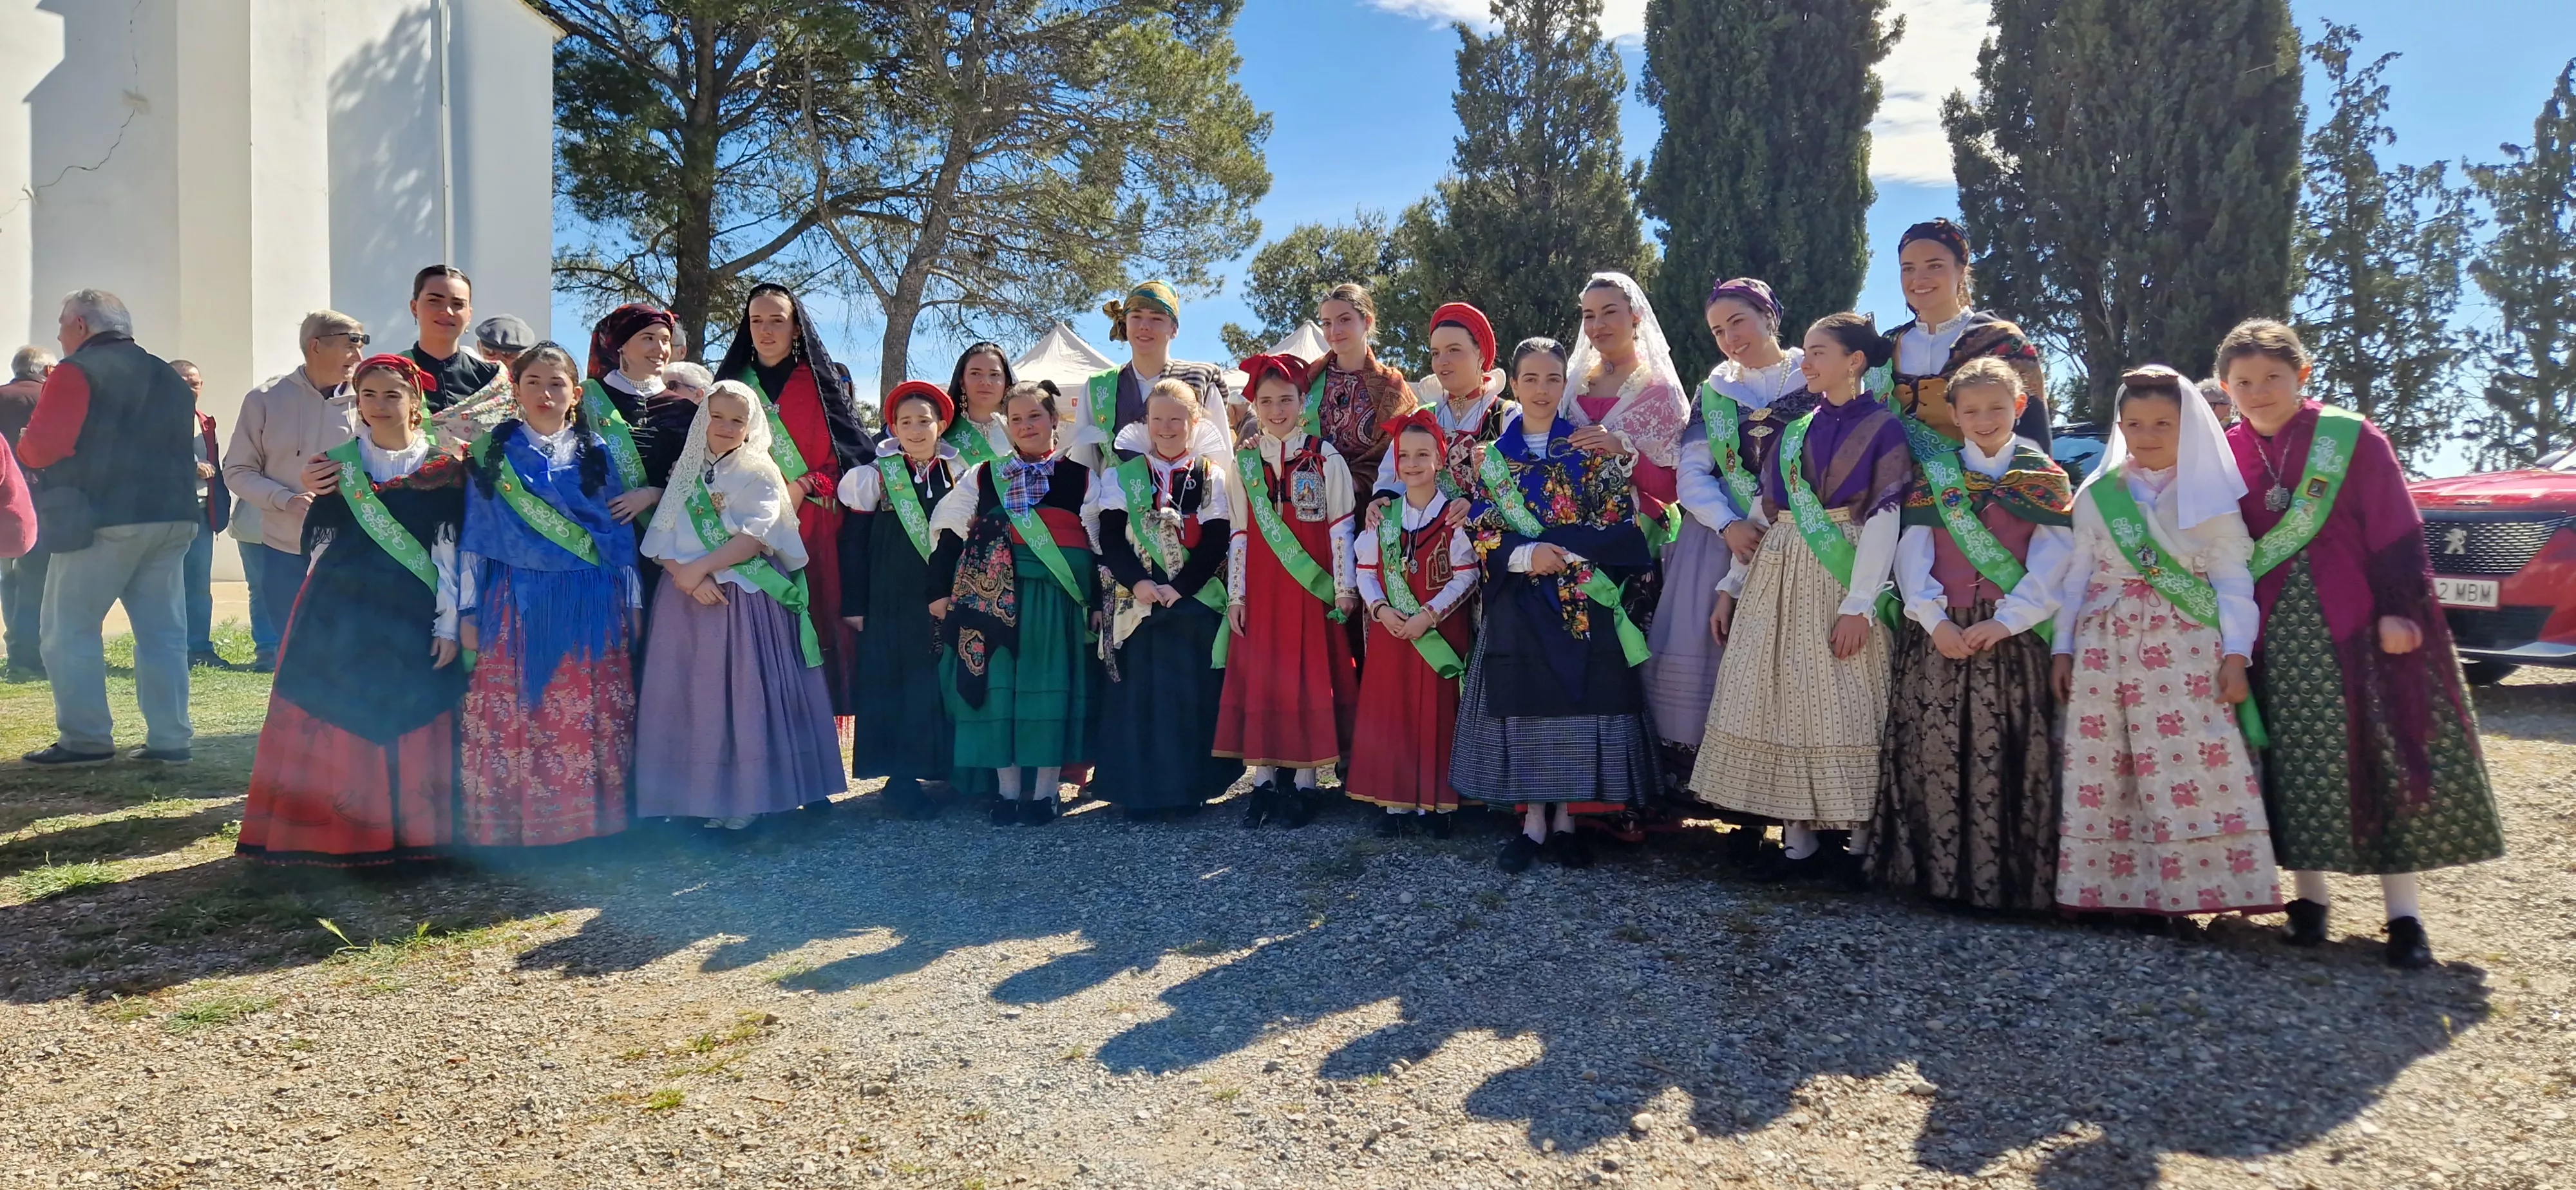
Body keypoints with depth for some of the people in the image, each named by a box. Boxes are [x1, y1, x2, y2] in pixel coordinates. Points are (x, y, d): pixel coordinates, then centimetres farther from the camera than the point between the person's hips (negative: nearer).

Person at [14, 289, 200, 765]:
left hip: (101, 518, -7)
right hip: (172, 517, 7)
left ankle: (86, 739, 0)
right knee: (163, 631, 7)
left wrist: (23, 444, 8)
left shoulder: (76, 371, -6)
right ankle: (170, 739, 5)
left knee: (69, 629, 3)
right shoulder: (168, 378, 18)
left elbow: (41, 447, -13)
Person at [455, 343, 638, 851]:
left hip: (588, 608, 0)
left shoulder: (596, 454, 9)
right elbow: (474, 537, 7)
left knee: (586, 719, -1)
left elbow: (621, 533, 10)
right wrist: (469, 610, 2)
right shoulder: (492, 453, 8)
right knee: (508, 717, -1)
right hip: (513, 605, 0)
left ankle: (583, 822, 9)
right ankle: (506, 825, 9)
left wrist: (631, 603, 6)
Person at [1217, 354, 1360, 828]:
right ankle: (1264, 779, 11)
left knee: (1311, 677, 0)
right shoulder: (1244, 461, 7)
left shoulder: (1326, 458, 0)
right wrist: (1235, 593, 3)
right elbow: (1239, 532, 6)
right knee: (1259, 677, 3)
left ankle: (1304, 780, 8)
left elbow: (1340, 527, -2)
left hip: (1312, 587, -2)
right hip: (1261, 587, 3)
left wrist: (1344, 587, -6)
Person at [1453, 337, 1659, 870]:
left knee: (1581, 700, -1)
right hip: (1519, 605, 1)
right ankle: (1533, 819, 9)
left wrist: (1558, 547, -14)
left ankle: (1565, 817, 11)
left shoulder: (1594, 450, 4)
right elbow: (1481, 531, 3)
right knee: (1523, 701, -1)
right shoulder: (1494, 456, 8)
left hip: (1585, 602, -1)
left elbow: (1620, 525, -3)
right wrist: (1526, 555, -16)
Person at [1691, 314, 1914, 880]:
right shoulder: (1793, 428, 14)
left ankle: (1857, 835, 5)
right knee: (1781, 702, 3)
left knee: (1842, 704, -4)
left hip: (1840, 577, -5)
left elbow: (1883, 520, -8)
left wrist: (1860, 604, -16)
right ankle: (1798, 832, 10)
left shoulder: (1882, 428, -1)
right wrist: (1731, 588, 10)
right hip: (1776, 577, 5)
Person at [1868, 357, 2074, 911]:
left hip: (2011, 633, -1)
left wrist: (2002, 622, -12)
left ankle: (2008, 875, 4)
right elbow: (1912, 553, 3)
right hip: (1938, 633, 1)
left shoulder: (2045, 480, 8)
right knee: (1932, 748, -2)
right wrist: (1935, 620, -9)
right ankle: (1929, 865, 7)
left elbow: (2050, 565, -1)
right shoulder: (1931, 474, 11)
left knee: (2007, 753, -4)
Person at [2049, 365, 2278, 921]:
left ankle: (2188, 888, -5)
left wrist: (2235, 655, -7)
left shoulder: (2208, 494, 6)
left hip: (2186, 650, -2)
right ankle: (2114, 888, 6)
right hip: (2104, 647, 2)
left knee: (2196, 767, -9)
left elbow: (2232, 580, 2)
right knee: (2103, 769, 0)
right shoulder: (2096, 495, 11)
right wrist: (2063, 647, 8)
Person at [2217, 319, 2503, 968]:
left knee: (2384, 761, -1)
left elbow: (2397, 531, -3)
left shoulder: (2353, 439, -2)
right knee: (2296, 767, 4)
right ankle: (2310, 900, 16)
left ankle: (2403, 915, 6)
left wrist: (2398, 610, -11)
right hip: (2276, 639, 2)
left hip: (2357, 625, -2)